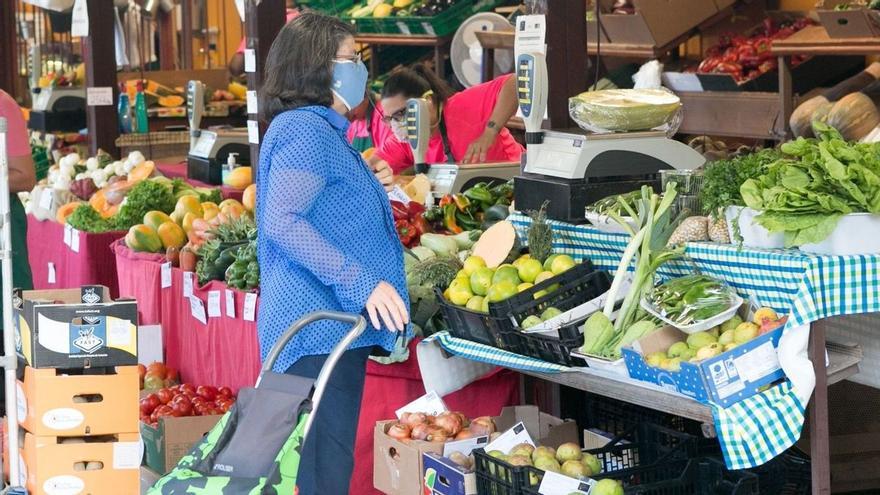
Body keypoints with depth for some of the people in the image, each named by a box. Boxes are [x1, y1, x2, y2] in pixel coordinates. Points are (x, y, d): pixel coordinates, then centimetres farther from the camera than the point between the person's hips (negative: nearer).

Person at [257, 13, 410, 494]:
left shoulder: (319, 130, 22)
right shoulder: (306, 129, -12)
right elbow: (282, 222, -23)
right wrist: (361, 282, -27)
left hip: (334, 326, 11)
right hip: (320, 328, -11)